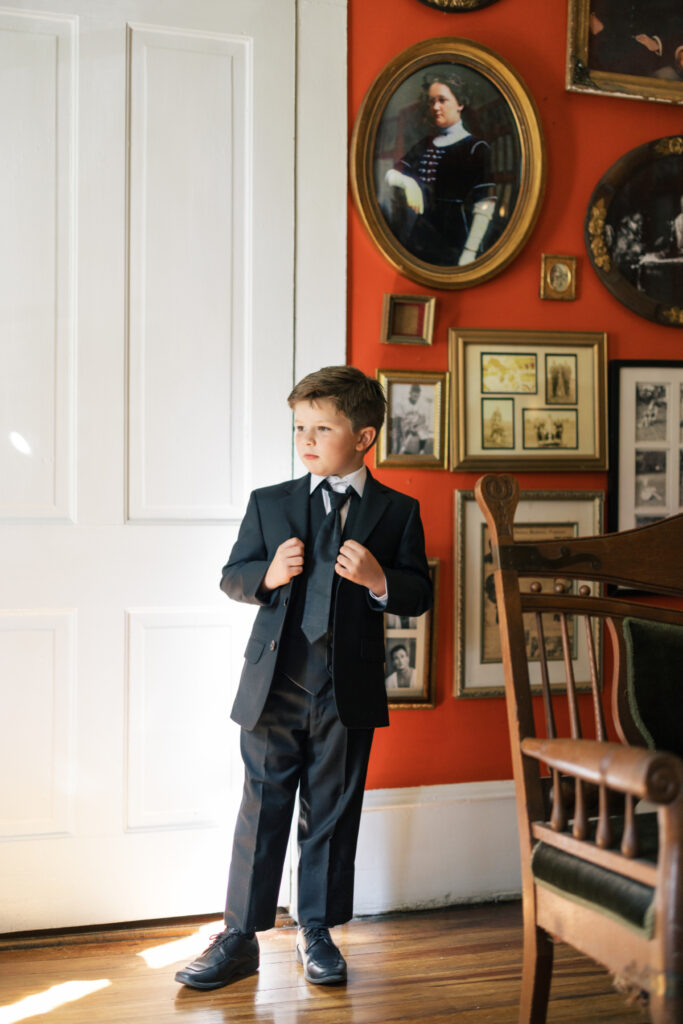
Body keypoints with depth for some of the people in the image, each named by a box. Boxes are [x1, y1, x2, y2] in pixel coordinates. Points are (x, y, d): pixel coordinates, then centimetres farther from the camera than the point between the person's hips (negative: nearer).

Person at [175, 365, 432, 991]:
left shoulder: (397, 512, 4)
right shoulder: (269, 504, 8)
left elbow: (418, 596, 2)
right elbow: (232, 578, 9)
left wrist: (378, 579, -17)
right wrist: (267, 575, -11)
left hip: (349, 691, -1)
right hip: (275, 686, 1)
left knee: (332, 813, 9)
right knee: (262, 809, 6)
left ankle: (317, 930, 24)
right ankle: (240, 935, 16)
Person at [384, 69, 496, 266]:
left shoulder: (475, 148, -3)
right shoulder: (424, 145, 17)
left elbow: (484, 206, -11)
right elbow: (391, 174, 11)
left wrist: (469, 254, -19)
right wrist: (406, 182, -13)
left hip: (454, 242, -5)